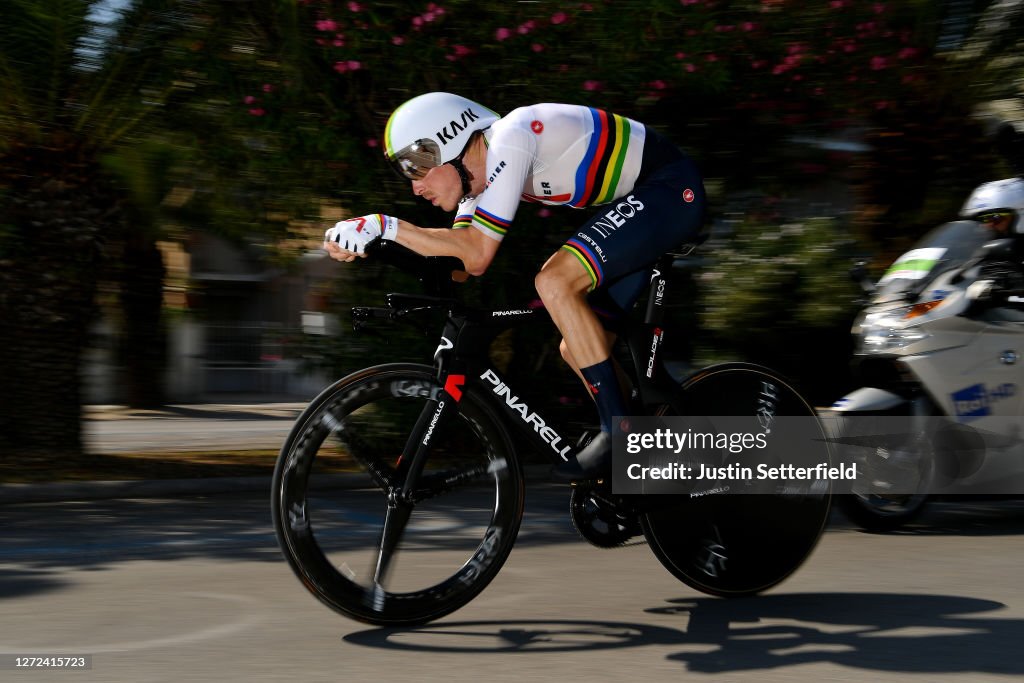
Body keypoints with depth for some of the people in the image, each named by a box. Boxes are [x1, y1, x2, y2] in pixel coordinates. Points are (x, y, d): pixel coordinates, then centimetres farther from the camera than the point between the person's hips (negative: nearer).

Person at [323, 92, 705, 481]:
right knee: (578, 349, 7)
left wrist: (384, 226, -27)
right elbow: (466, 261, -1)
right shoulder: (476, 166, 4)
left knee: (555, 282, -25)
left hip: (670, 188, -10)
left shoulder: (508, 140, -24)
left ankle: (621, 433, -18)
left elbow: (478, 252, -26)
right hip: (636, 199, 10)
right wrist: (373, 245, -11)